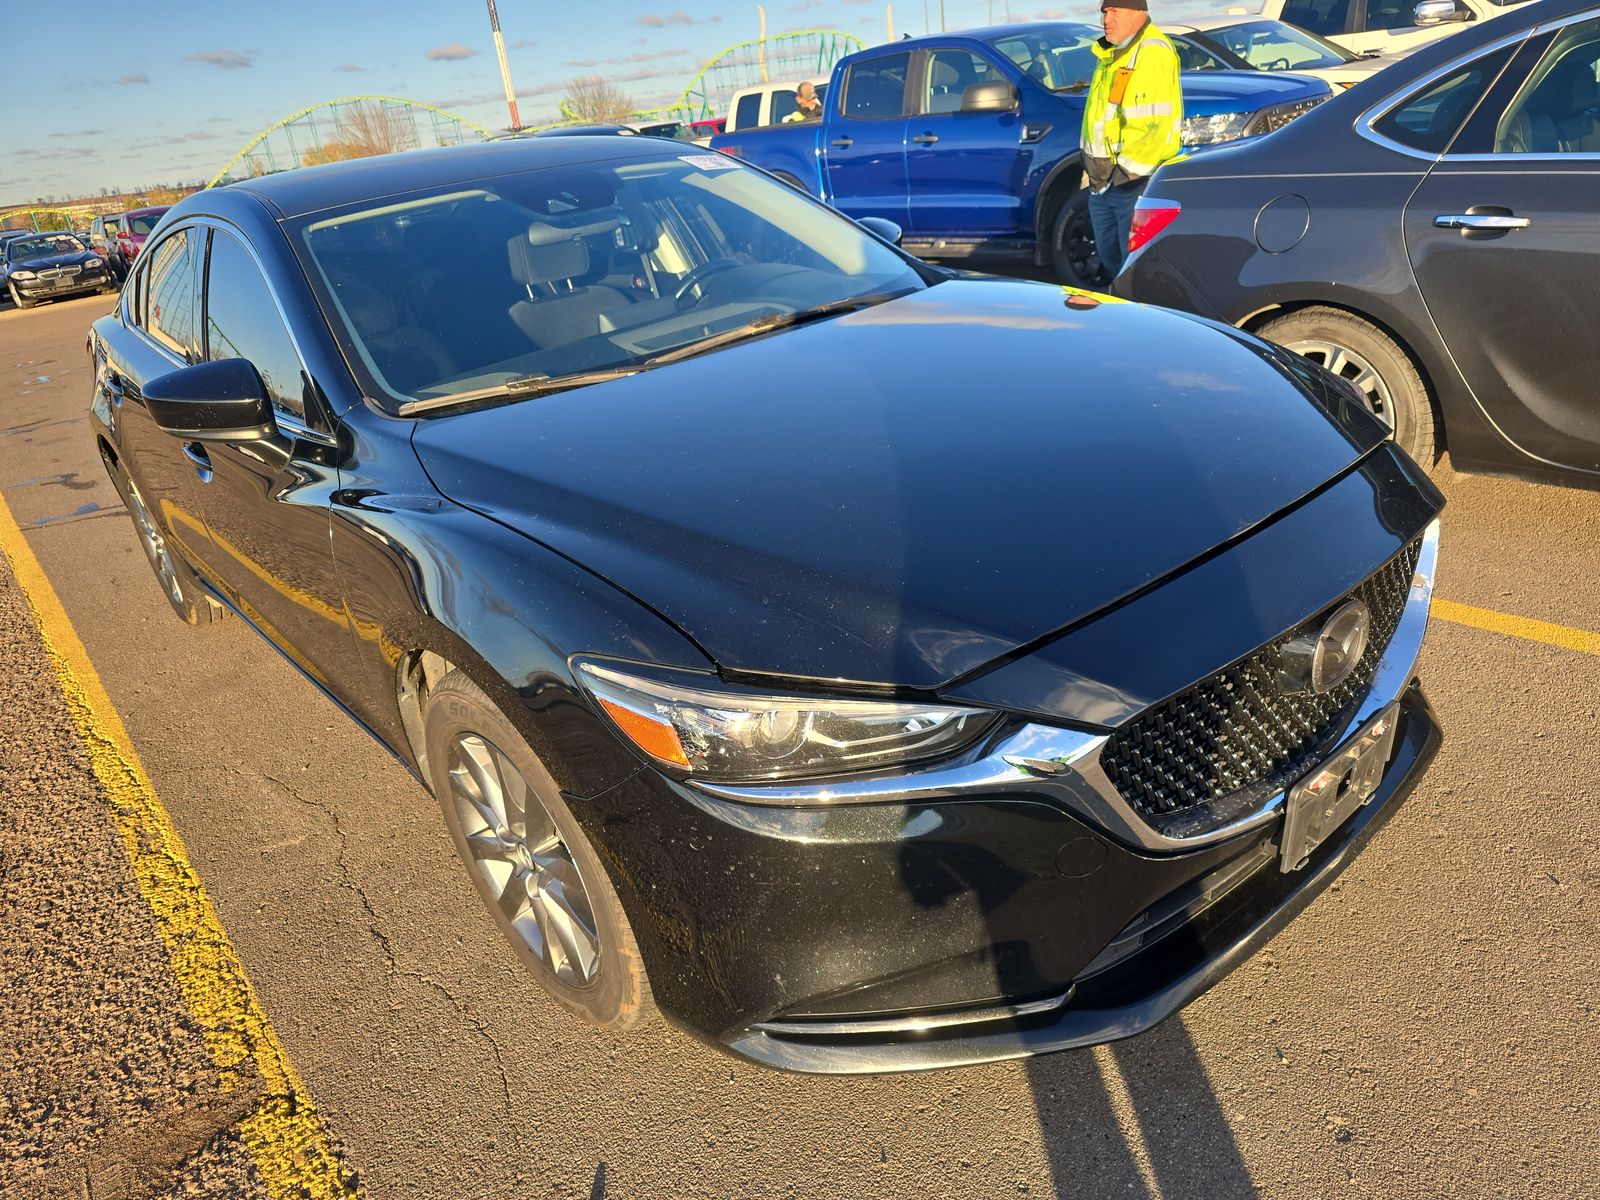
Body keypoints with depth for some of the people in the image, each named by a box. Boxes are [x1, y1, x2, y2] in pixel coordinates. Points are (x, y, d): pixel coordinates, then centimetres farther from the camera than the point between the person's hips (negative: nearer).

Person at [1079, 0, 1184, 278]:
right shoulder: (1108, 53, 16)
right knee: (1109, 253, 18)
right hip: (1103, 178, 9)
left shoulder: (1153, 52, -14)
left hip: (1136, 179, -9)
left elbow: (1162, 122, -21)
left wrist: (1129, 168, -22)